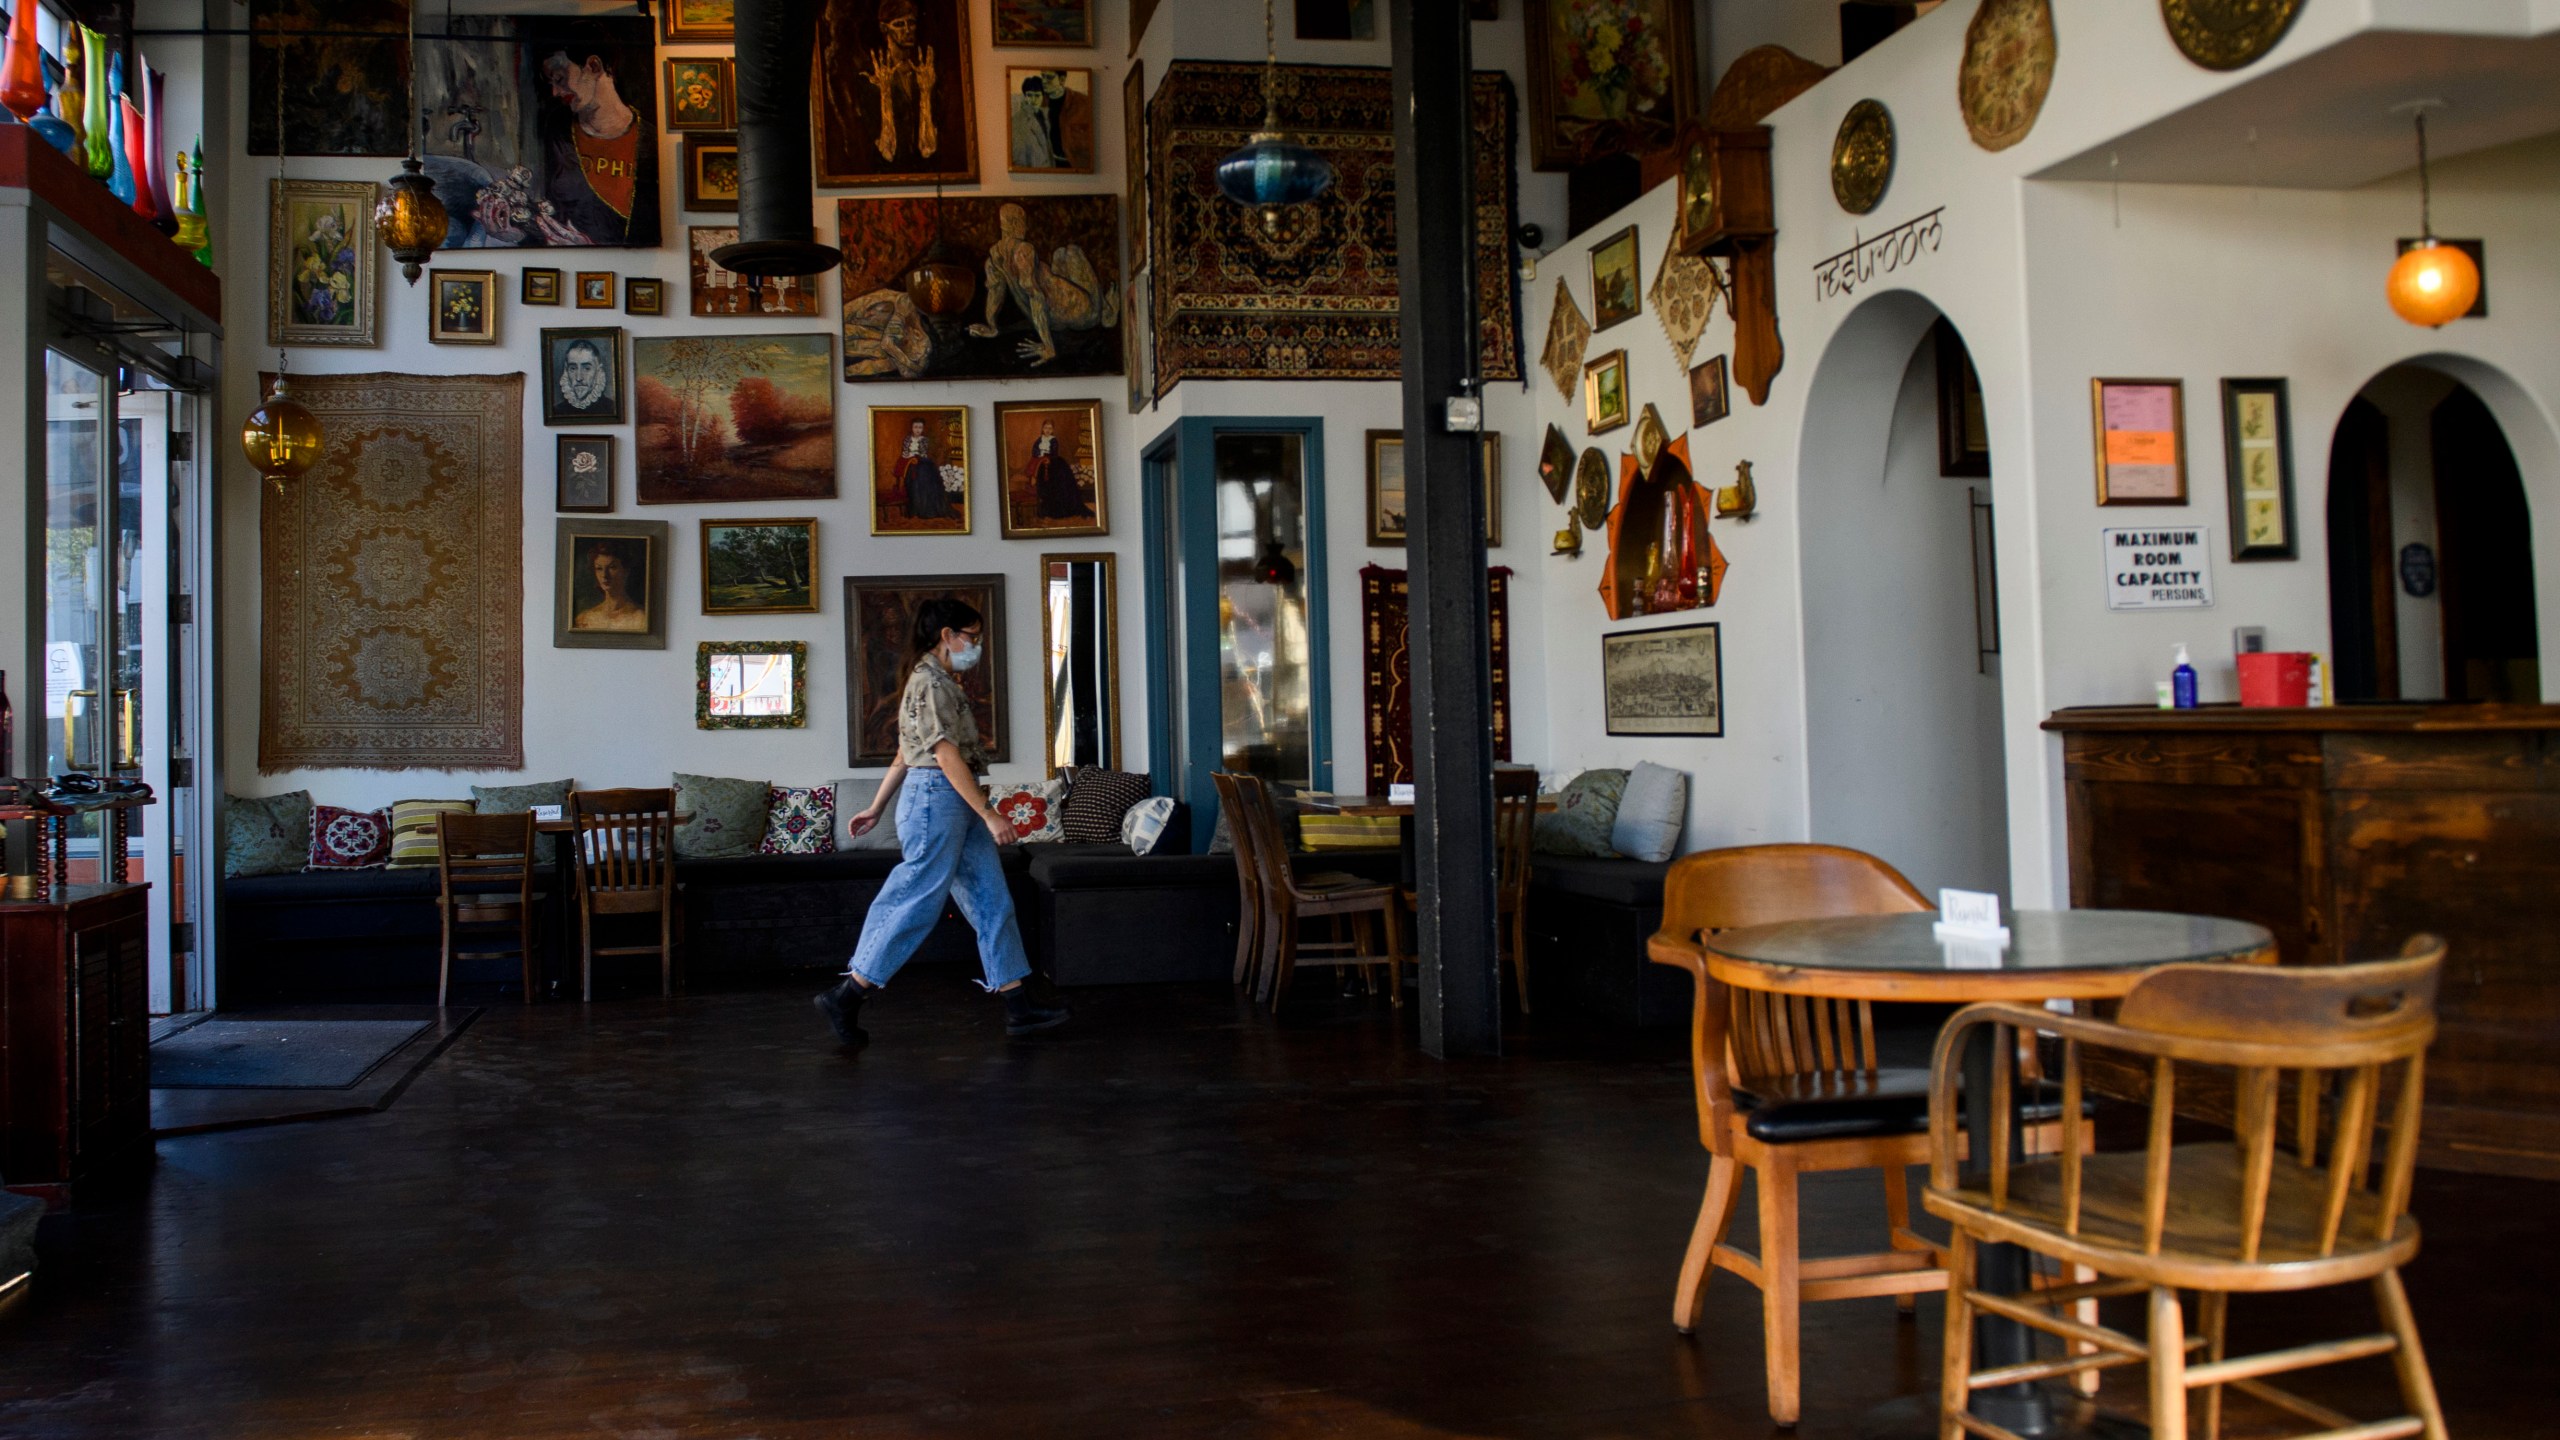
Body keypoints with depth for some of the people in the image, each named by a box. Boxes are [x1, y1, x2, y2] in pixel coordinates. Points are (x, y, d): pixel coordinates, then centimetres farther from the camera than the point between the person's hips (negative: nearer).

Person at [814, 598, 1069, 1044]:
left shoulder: (942, 683, 18)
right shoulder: (929, 683, -13)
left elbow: (904, 755, 22)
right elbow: (947, 756, -20)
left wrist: (876, 809, 24)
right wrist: (990, 814, -21)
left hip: (957, 806, 10)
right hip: (935, 798, -10)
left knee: (992, 902, 7)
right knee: (916, 903, -7)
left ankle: (1019, 1005, 8)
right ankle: (846, 996, 0)